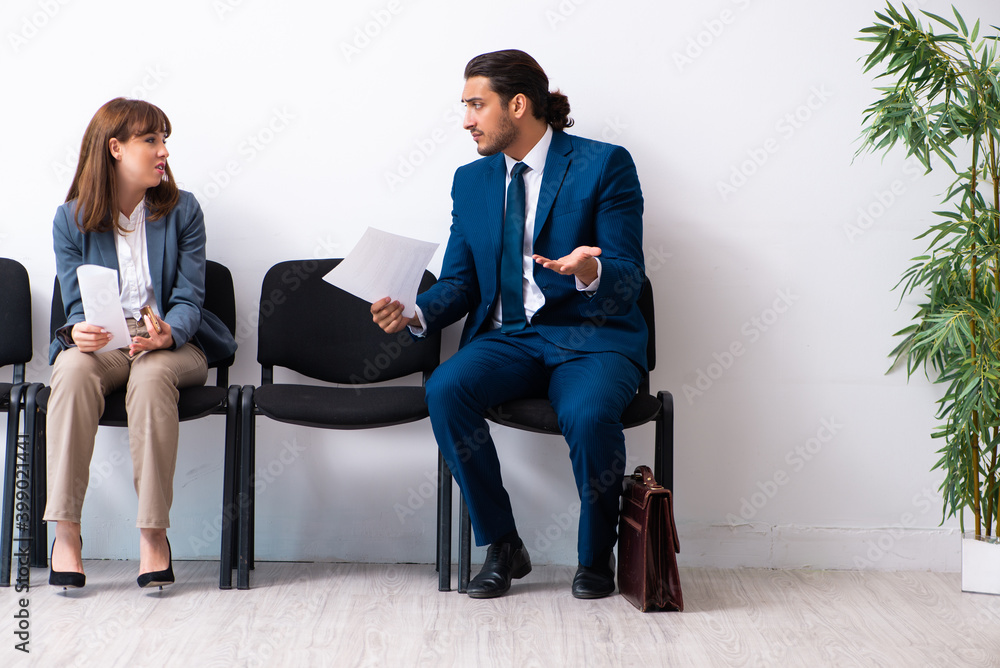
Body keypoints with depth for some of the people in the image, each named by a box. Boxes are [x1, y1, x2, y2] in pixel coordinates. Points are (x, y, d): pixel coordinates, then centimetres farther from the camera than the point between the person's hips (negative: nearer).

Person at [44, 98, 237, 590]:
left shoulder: (181, 211, 4)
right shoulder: (71, 219, 5)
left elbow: (188, 299, -2)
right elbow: (76, 303, 2)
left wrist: (166, 334, -25)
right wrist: (79, 332, -24)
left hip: (174, 344, 0)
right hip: (100, 344, 1)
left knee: (152, 374, -37)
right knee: (74, 369, -35)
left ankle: (153, 533, -35)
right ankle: (66, 531, -35)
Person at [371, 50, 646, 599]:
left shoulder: (604, 165, -3)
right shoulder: (471, 180, 13)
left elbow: (628, 278, -9)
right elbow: (459, 282, 11)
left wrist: (590, 273, -32)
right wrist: (413, 314, -10)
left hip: (591, 335, -4)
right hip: (507, 337, 4)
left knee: (588, 413, -35)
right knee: (445, 390, -27)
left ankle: (596, 557, -8)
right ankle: (501, 547, -11)